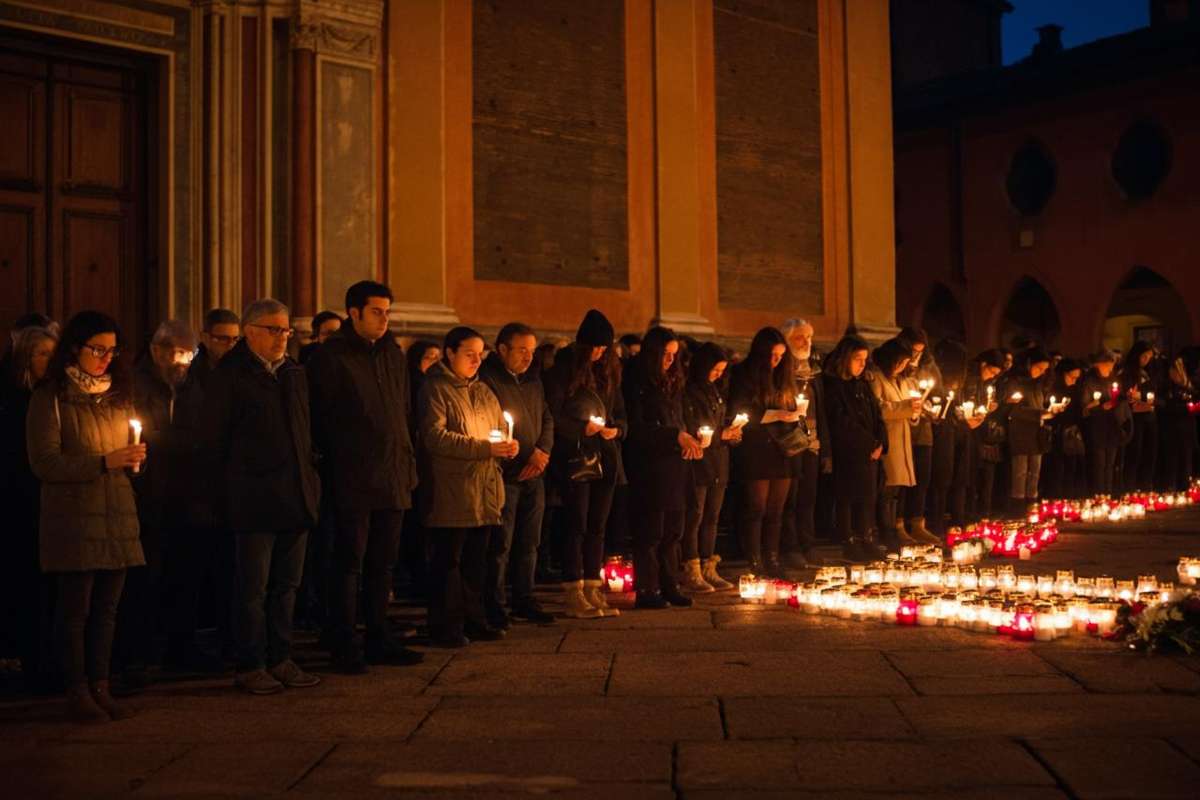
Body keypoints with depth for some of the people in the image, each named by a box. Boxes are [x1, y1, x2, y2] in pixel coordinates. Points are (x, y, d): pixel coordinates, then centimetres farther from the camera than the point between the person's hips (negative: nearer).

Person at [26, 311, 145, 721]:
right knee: (75, 608, -2)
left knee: (107, 607, 6)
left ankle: (100, 687, 12)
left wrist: (134, 456, 1)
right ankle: (77, 692, 5)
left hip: (117, 515, 5)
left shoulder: (119, 393, 16)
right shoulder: (50, 396, -3)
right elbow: (44, 462, -10)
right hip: (73, 516, -5)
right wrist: (103, 462, -19)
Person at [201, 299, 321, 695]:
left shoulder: (294, 373, 14)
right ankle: (250, 667, 8)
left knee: (286, 584, 12)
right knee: (253, 587, 0)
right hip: (254, 499, -6)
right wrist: (230, 483, -6)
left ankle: (280, 660, 21)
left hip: (296, 497, 6)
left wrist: (310, 476, 11)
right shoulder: (230, 375, -5)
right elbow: (213, 439, -5)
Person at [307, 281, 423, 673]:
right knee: (349, 563, -2)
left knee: (383, 564, 13)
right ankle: (345, 646, 5)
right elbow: (319, 419, -7)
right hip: (353, 480, -7)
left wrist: (408, 462, 14)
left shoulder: (393, 354, 14)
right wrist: (335, 460, -8)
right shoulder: (330, 357, -7)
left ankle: (379, 640, 21)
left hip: (392, 478, 7)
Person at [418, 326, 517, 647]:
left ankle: (474, 620, 21)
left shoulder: (483, 391, 19)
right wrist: (485, 447, -20)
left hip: (484, 491, 7)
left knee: (476, 560, 12)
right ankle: (445, 627, 3)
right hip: (451, 493, -7)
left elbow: (500, 428, 24)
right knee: (448, 560, -2)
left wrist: (508, 445, -1)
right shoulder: (436, 390, -5)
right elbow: (435, 437, -16)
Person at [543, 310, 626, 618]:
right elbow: (552, 415, -8)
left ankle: (592, 591, 14)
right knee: (577, 526, -5)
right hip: (574, 459, -6)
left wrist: (616, 429, -3)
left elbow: (620, 413, 17)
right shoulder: (563, 370, -5)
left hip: (604, 460, 6)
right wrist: (582, 428, -14)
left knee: (597, 527, 8)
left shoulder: (609, 372, 13)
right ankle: (574, 596, 0)